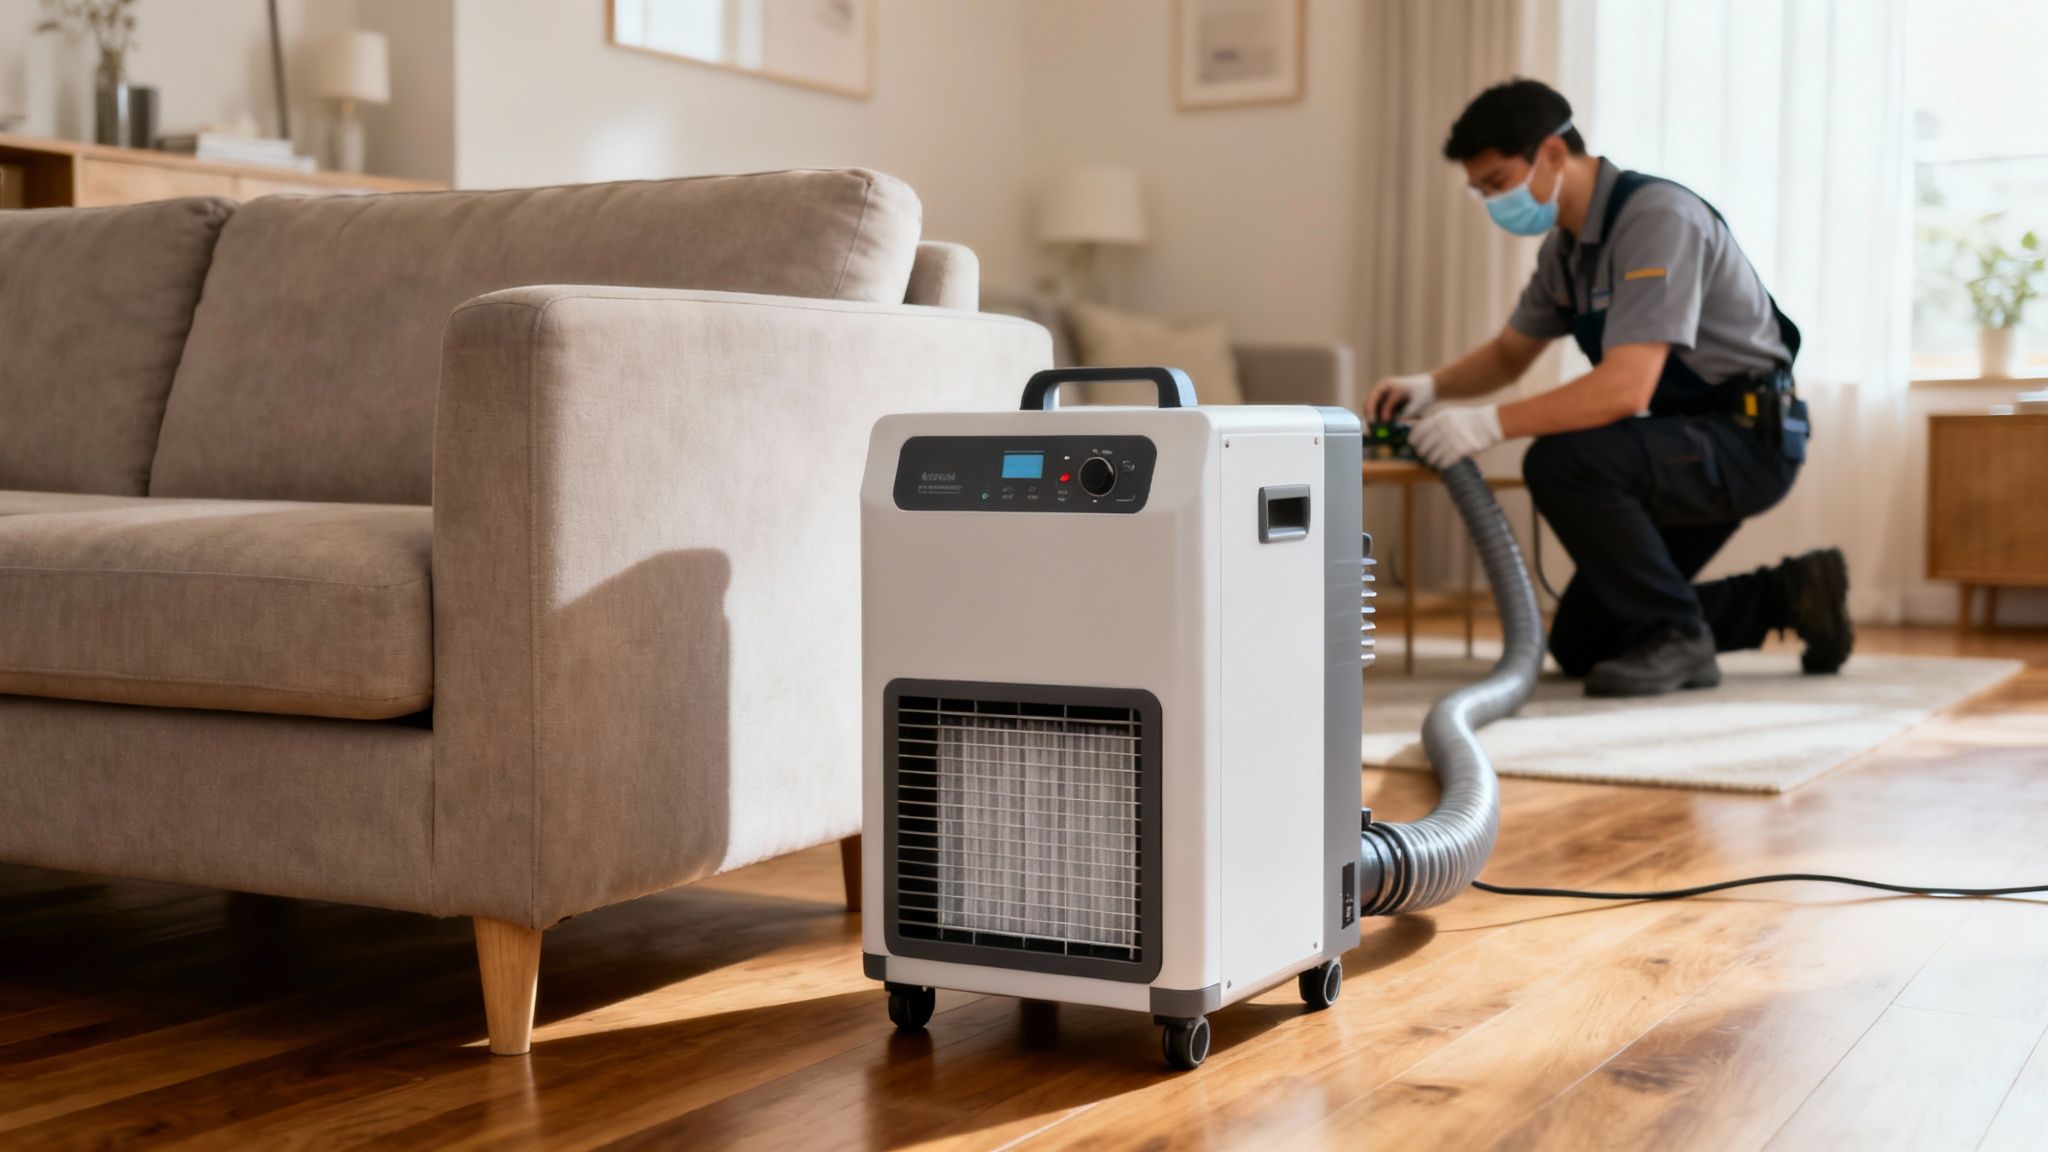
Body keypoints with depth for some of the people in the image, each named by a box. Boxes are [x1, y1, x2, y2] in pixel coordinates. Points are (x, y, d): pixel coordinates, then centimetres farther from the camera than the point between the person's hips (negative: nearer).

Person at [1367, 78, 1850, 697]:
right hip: (1689, 442, 10)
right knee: (1579, 645, 11)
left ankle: (1676, 636, -15)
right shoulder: (1566, 244, 5)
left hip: (1748, 435, -9)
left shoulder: (1657, 218, -24)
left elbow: (1625, 388, -34)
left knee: (1562, 462, -33)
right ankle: (1788, 595, 19)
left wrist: (1489, 424, -35)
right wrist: (1430, 386, -1)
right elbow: (1509, 352, 18)